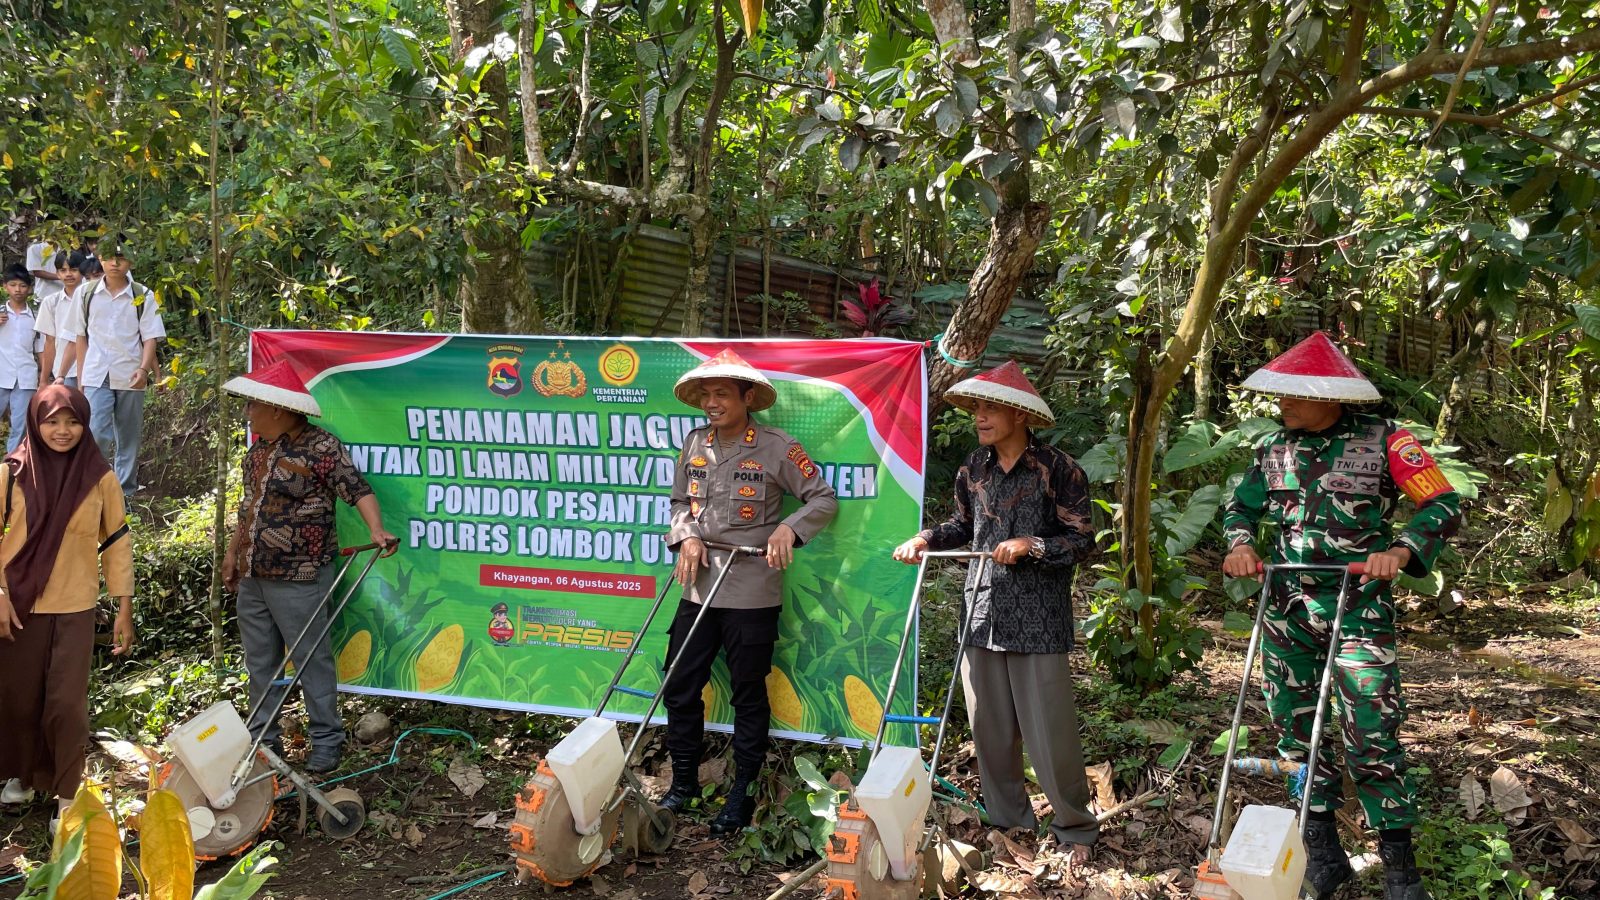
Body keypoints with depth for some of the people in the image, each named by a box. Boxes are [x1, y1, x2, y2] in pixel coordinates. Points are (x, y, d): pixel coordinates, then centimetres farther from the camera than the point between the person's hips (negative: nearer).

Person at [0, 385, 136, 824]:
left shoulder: (100, 477, -5)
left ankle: (67, 793, 11)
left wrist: (124, 608, 0)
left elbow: (117, 543, 1)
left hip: (74, 609, -1)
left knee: (66, 704, -4)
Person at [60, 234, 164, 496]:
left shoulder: (143, 296, 1)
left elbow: (149, 338, 0)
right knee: (97, 434, -12)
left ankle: (126, 491, 17)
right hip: (96, 376, 0)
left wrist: (144, 369, -16)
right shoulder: (86, 293, 5)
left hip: (130, 377, 0)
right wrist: (80, 376, 6)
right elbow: (80, 337, 10)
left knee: (129, 437, 7)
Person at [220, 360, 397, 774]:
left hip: (298, 580, -8)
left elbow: (358, 491, -18)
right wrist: (233, 552, 25)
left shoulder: (321, 448, -15)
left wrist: (376, 530, -35)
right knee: (259, 661, 17)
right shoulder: (259, 447, 11)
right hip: (252, 577, 8)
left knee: (311, 660, 2)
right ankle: (263, 737, 31)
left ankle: (327, 740, 15)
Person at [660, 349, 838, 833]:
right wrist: (686, 537, -2)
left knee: (749, 694, 6)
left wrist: (789, 528, -20)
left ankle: (742, 795, 20)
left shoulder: (777, 448, -7)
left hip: (752, 593, -5)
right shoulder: (695, 443, 7)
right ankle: (683, 783, 27)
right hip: (698, 589, 5)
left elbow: (824, 498, -4)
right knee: (679, 687, 9)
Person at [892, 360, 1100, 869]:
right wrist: (927, 538, 3)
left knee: (1049, 734, -1)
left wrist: (1032, 545, -19)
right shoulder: (973, 470, 7)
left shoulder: (1057, 470, -8)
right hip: (983, 613, 5)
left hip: (1038, 621, -5)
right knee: (990, 731, 11)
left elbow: (1083, 542, -6)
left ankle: (1075, 830, 18)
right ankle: (1009, 823, 27)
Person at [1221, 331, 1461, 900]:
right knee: (1295, 727, 9)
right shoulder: (1274, 449, 6)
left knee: (1372, 736, -6)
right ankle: (1323, 850, 23)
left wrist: (1401, 550, -22)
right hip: (1287, 611, 5)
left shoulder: (1382, 441, -6)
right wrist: (1240, 544, -4)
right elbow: (1241, 508, 17)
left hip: (1359, 610, -4)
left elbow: (1444, 505, -6)